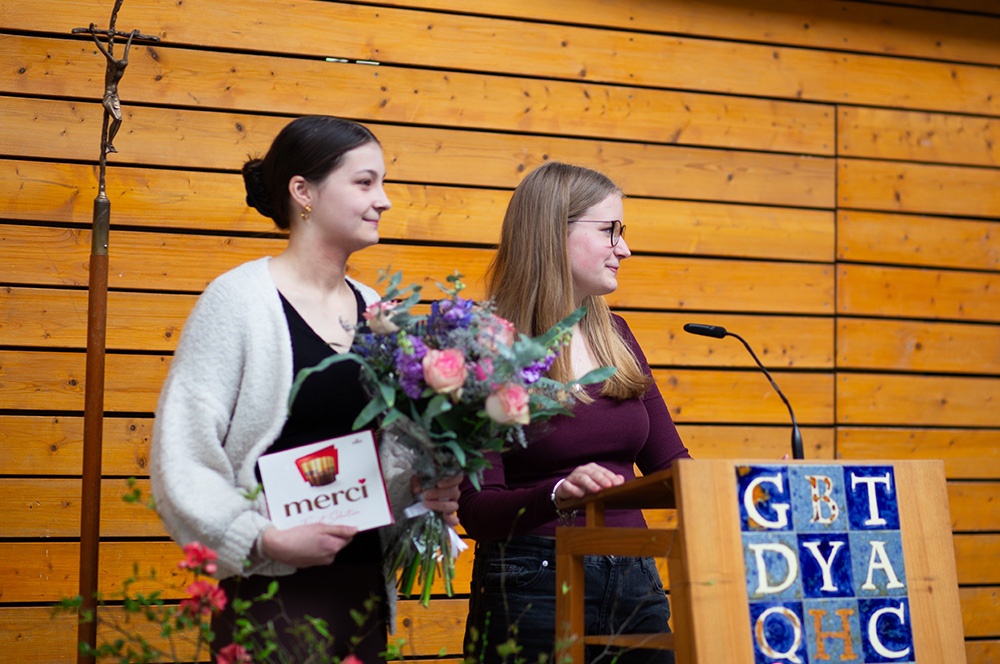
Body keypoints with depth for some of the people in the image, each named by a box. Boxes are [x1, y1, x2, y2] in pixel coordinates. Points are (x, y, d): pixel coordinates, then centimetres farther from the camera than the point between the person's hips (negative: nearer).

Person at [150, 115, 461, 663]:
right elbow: (181, 455, -12)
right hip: (276, 595, -6)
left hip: (366, 591, 6)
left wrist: (423, 493, -2)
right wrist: (265, 539, -20)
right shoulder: (240, 299, -8)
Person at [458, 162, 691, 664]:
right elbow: (475, 509, -14)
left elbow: (667, 463, 14)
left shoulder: (613, 336, 12)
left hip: (636, 581, 6)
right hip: (532, 587, -6)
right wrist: (558, 494, -32)